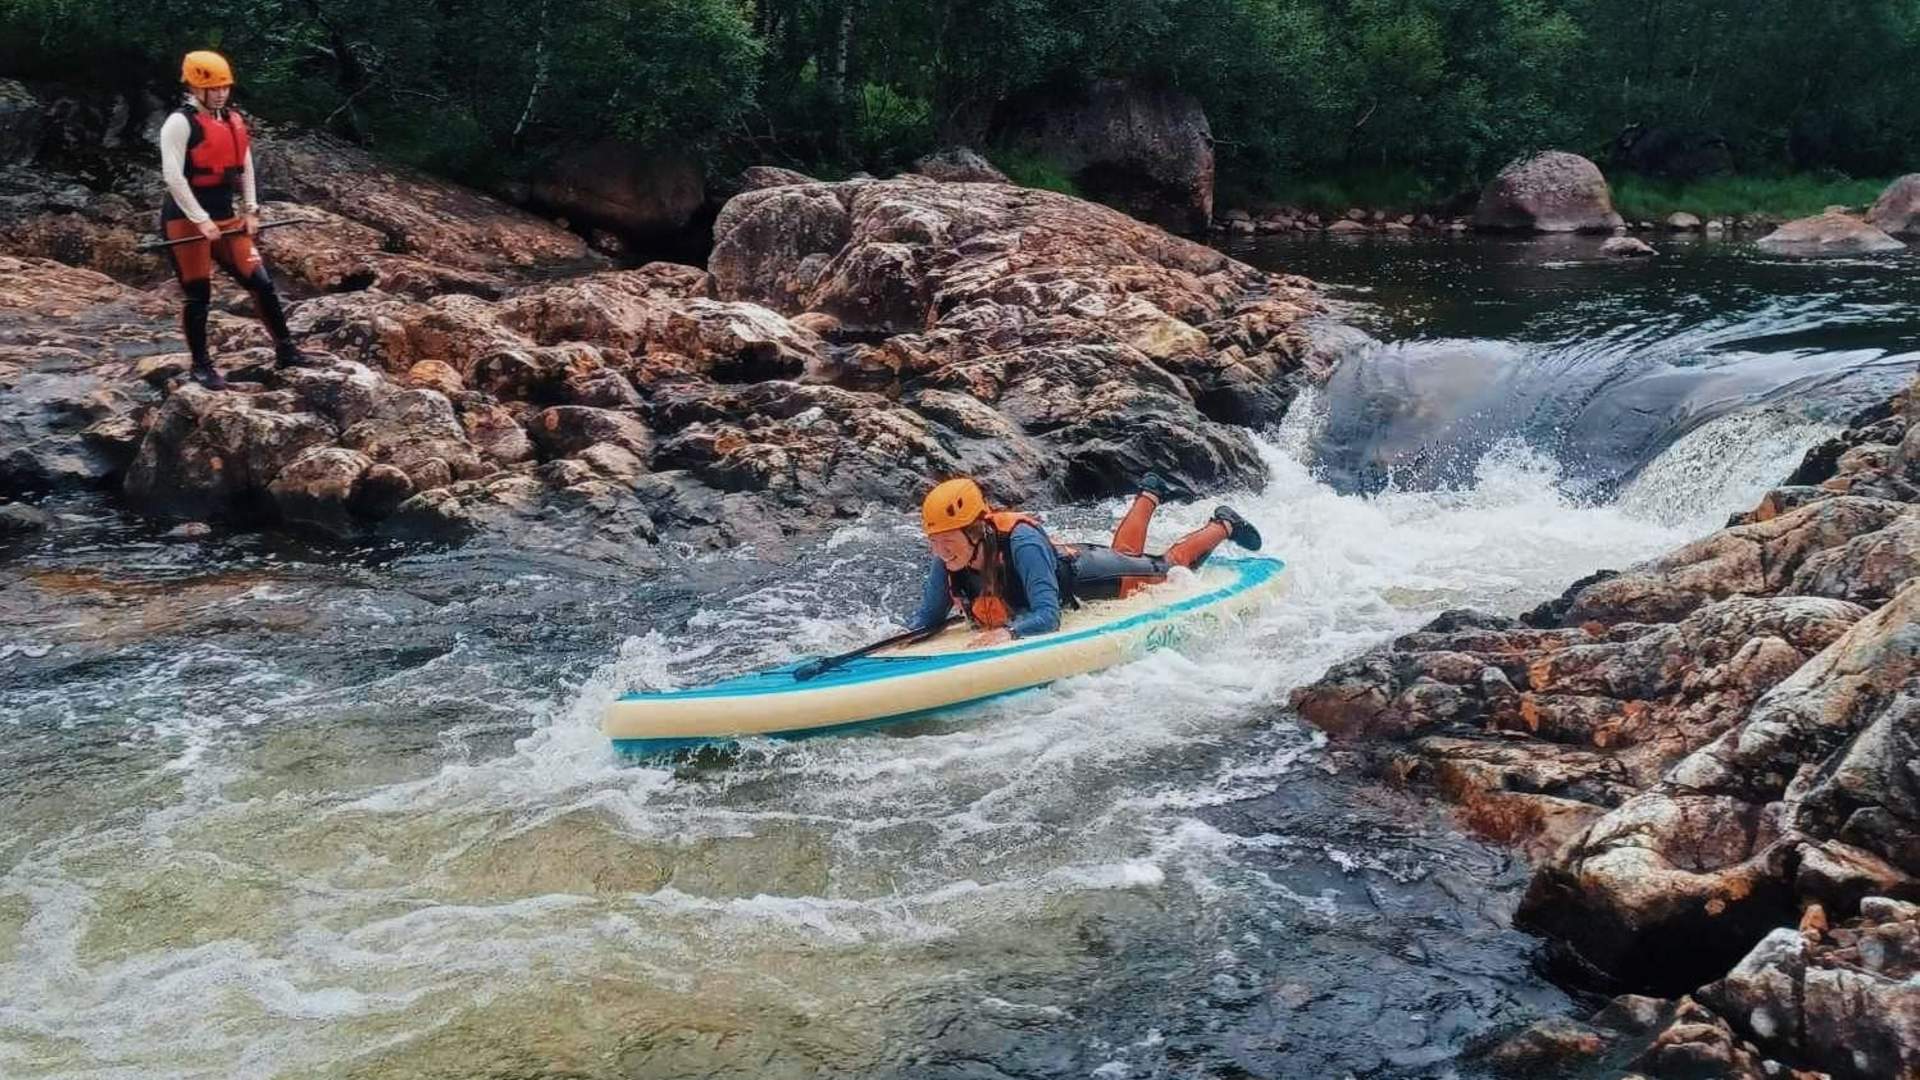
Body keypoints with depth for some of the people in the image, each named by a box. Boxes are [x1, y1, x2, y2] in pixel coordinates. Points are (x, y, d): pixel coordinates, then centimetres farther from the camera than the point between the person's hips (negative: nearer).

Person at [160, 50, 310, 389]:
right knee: (198, 295, 1)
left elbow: (245, 166, 19)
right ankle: (201, 366, 14)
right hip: (186, 221, -7)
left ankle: (285, 351, 15)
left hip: (226, 219, 7)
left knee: (260, 282, 4)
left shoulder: (233, 120, 11)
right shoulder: (180, 123, -12)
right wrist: (201, 220, -20)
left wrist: (250, 210, 11)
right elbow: (173, 177, -18)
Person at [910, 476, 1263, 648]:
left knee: (1170, 566, 22)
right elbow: (928, 617, -18)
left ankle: (1223, 525, 46)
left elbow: (1048, 617, -50)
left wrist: (1007, 633, -68)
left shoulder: (1021, 543, -46)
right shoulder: (946, 563, -30)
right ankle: (1148, 498, 64)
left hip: (1084, 574, -6)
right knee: (1123, 553, 38)